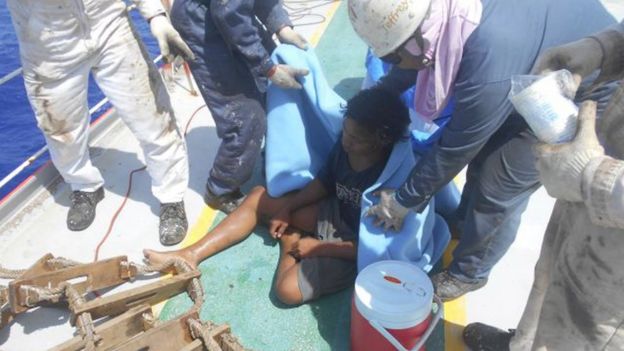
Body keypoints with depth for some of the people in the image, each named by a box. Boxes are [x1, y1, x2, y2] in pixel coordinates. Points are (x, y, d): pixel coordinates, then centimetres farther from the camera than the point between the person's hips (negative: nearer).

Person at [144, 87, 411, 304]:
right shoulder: (346, 145, -11)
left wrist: (317, 247, -20)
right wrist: (287, 208, -1)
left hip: (355, 245, -7)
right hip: (336, 212, 7)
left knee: (288, 290, -26)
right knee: (259, 197, 3)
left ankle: (289, 241, 6)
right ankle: (191, 256, 3)